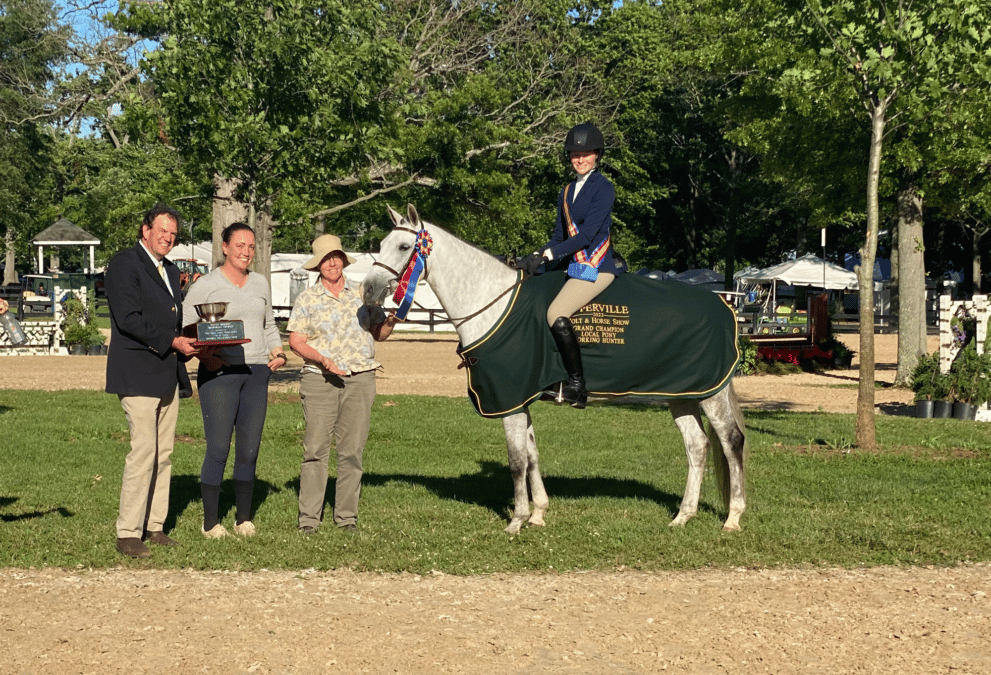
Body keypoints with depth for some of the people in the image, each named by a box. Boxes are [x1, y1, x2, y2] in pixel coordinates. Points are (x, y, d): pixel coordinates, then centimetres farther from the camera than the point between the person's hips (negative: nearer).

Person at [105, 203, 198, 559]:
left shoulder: (170, 271, 21)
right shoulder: (124, 264, -6)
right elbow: (129, 319, -15)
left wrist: (190, 343, 6)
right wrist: (173, 341, -16)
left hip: (168, 375, 8)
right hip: (138, 374, -8)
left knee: (163, 454, 8)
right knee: (143, 452, -12)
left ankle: (154, 526, 14)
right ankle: (128, 533, -7)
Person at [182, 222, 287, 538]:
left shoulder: (260, 283, 15)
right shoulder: (205, 285, -1)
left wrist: (278, 352, 8)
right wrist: (204, 354, -17)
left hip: (256, 373, 5)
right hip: (218, 372, -5)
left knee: (249, 450, 7)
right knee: (218, 450, -8)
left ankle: (244, 518, 18)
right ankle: (210, 521, 2)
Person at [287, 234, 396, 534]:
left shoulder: (362, 293, 11)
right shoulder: (307, 298, 6)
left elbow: (378, 333, 16)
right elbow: (296, 341, 1)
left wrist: (392, 322, -6)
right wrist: (322, 359, -14)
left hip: (361, 378, 2)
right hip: (320, 378, -2)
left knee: (352, 450, 3)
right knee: (315, 448, -5)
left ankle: (347, 515, 11)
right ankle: (309, 517, -1)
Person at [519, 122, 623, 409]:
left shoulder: (604, 188, -7)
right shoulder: (567, 192, 17)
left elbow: (587, 233, -16)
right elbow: (560, 235, 17)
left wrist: (548, 254, -21)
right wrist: (536, 257, -2)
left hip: (597, 267, -9)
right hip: (575, 267, 9)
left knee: (557, 315, -25)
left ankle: (577, 385, -17)